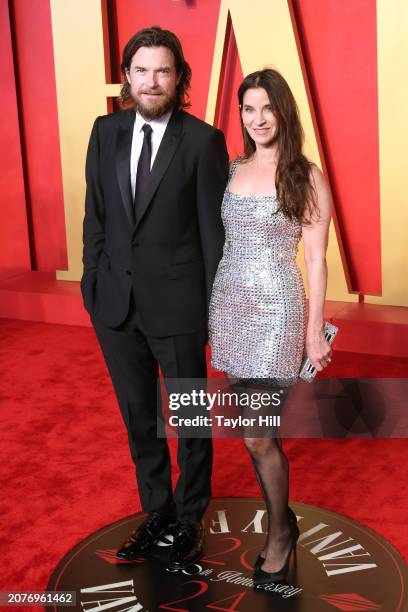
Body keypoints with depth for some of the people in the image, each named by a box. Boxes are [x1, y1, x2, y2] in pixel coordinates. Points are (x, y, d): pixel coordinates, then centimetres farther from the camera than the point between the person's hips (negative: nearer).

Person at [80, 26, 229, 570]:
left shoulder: (203, 141, -9)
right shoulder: (106, 132, 4)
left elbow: (214, 230, -7)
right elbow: (96, 215, 9)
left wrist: (217, 307, -6)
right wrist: (92, 283, 6)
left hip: (177, 303, -4)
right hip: (116, 301, 4)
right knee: (138, 416, 17)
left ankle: (189, 521, 31)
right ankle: (156, 511, 37)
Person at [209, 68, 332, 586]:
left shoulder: (305, 176, -6)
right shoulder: (233, 169, 7)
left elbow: (316, 259, -5)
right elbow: (223, 240, 12)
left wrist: (314, 331, -5)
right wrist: (211, 306, 10)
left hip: (275, 310, -5)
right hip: (229, 305, 5)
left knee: (258, 436, -3)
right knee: (255, 428, 12)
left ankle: (280, 532, 20)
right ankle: (281, 518, 31)